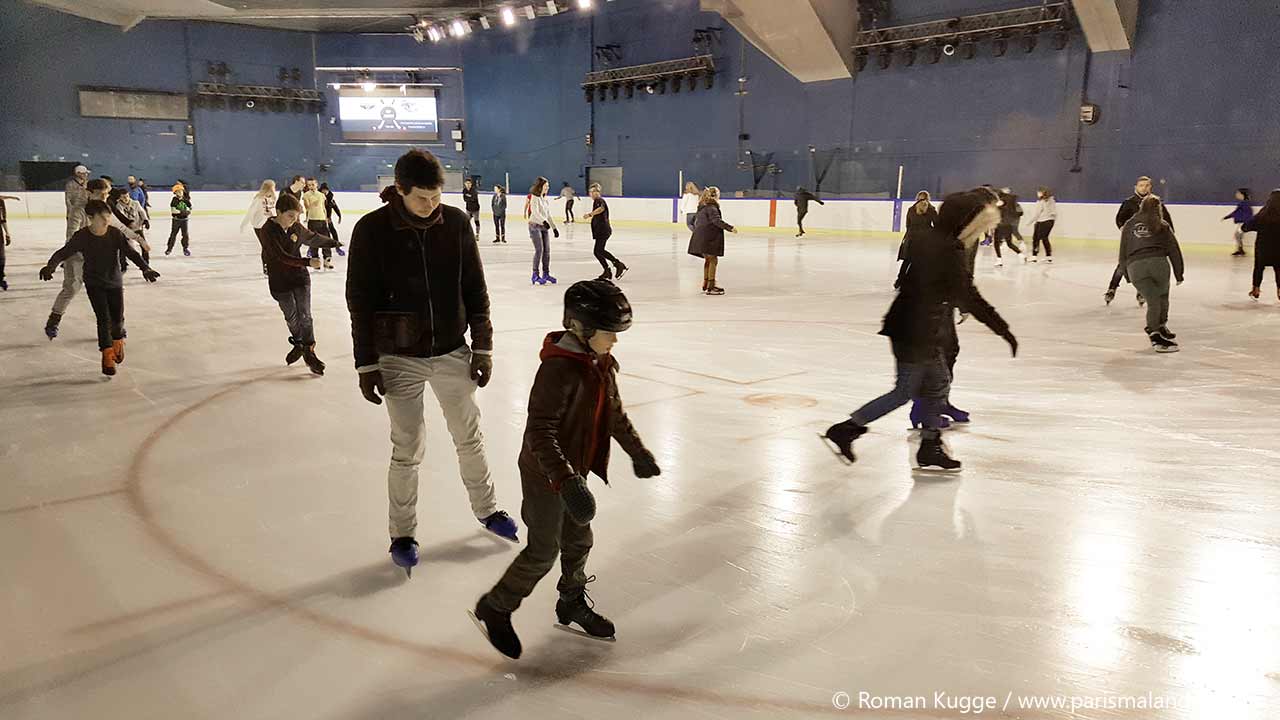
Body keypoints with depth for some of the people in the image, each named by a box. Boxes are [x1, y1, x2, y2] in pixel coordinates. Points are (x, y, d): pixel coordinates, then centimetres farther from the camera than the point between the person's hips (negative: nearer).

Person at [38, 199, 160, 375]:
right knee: (104, 319, -9)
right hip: (94, 283, -1)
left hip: (115, 281, 1)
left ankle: (118, 340, 41)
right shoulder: (81, 236, -14)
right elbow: (63, 253, -11)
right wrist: (50, 266, -29)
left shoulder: (115, 234, -13)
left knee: (118, 318, 8)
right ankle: (107, 355, 4)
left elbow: (131, 252, -18)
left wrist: (145, 268, -33)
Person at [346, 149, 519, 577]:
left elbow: (475, 289, 1)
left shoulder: (456, 223, -6)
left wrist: (483, 347, 1)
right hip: (400, 358, -2)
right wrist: (367, 365, -8)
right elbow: (360, 302, -8)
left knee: (470, 437, 15)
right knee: (409, 449, 3)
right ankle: (402, 534, 23)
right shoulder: (372, 230, -12)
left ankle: (486, 509, 36)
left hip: (452, 352, 3)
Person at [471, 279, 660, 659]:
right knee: (543, 550, 1)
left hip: (574, 471, 9)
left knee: (579, 540, 20)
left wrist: (637, 451, 25)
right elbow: (539, 431, -33)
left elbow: (614, 412, 17)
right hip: (545, 475, -8)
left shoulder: (602, 363, 1)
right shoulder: (558, 369, -29)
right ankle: (494, 608, 20)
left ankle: (573, 604, 40)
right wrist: (566, 480, -40)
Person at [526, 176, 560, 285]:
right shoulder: (534, 197, -9)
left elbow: (548, 215, 20)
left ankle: (546, 273, 16)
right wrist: (544, 221, -38)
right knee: (539, 250, -13)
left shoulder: (545, 199, 15)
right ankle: (535, 275, -7)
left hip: (543, 227, 8)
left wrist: (554, 227, 18)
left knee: (547, 250, 5)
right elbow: (535, 212, -24)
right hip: (535, 225, -8)